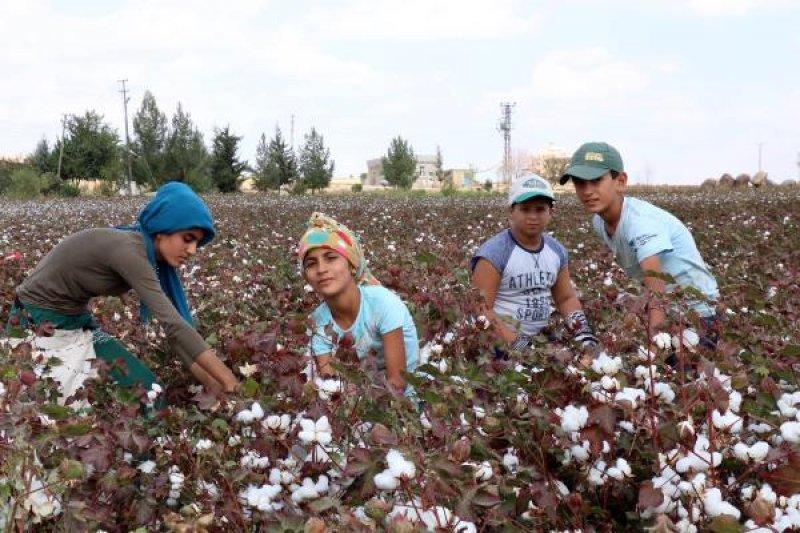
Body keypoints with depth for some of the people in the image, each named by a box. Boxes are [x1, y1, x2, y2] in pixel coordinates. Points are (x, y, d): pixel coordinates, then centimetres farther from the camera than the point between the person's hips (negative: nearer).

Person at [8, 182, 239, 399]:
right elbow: (174, 325, -36)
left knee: (143, 385, -2)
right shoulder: (129, 251, -31)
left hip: (76, 317, 8)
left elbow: (174, 323, -5)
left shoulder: (149, 255, -4)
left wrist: (208, 381, -13)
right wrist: (231, 383, -36)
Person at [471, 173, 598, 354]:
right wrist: (515, 342, -25)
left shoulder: (557, 251, 8)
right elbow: (481, 311, -18)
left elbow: (567, 298, 18)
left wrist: (581, 327, 0)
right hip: (501, 346, -6)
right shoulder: (493, 254, -14)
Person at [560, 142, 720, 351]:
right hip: (666, 310, 7)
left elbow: (656, 285, -35)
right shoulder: (599, 223, -3)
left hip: (696, 315, -7)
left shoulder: (640, 221, -27)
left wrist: (654, 341, -43)